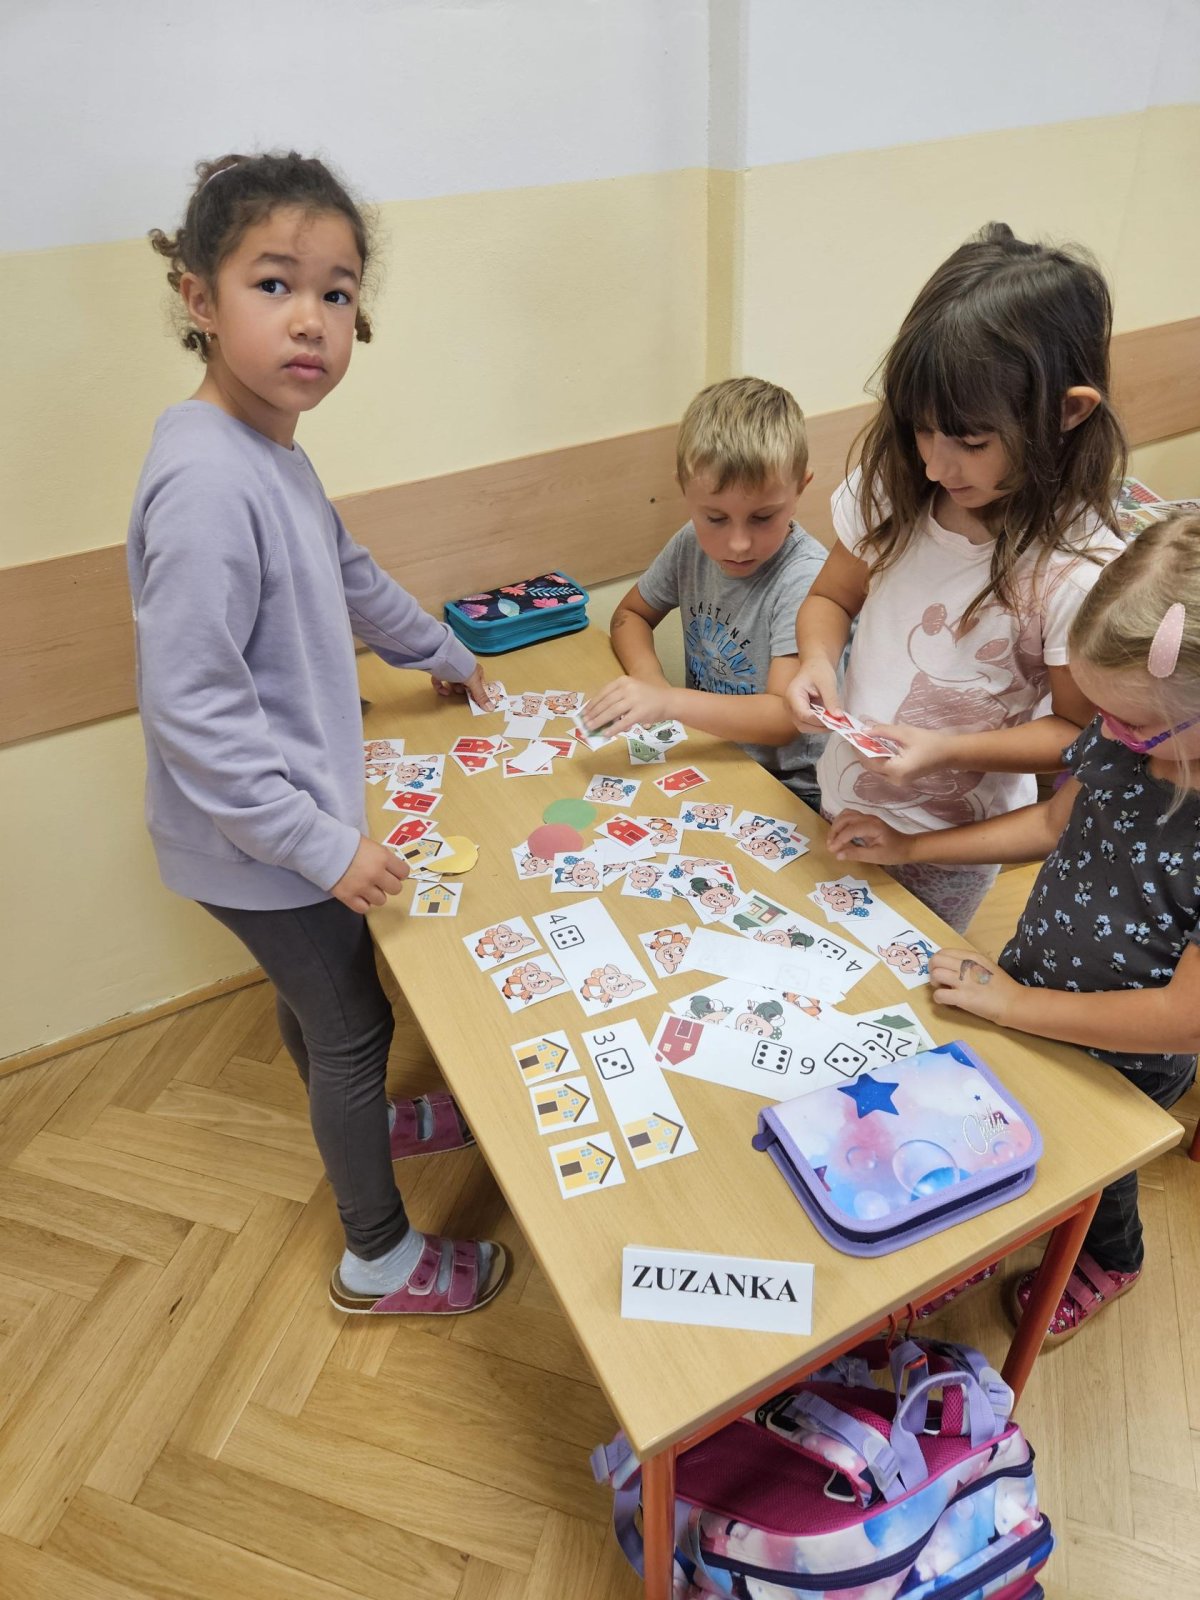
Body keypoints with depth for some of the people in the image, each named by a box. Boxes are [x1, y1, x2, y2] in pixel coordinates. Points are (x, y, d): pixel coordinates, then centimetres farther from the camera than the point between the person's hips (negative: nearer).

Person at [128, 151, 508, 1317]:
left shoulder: (270, 451, 3)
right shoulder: (206, 484, -28)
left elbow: (348, 575, 20)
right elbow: (190, 710, -29)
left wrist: (445, 655, 31)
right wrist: (322, 843, -25)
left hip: (298, 812, 9)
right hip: (257, 841, -8)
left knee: (313, 993, 29)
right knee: (354, 1023, 9)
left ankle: (356, 1122, 57)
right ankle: (379, 1258, 33)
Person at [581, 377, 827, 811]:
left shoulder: (804, 578, -22)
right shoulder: (692, 545, -3)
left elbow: (784, 717, -27)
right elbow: (630, 615, 12)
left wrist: (669, 702, -39)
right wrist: (649, 681, -9)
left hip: (785, 789, -6)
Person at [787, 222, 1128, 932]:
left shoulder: (1079, 572, -26)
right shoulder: (892, 488, -13)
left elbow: (1080, 732, -15)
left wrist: (947, 750, -29)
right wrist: (818, 661, -19)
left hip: (949, 846, -4)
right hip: (841, 798, 5)